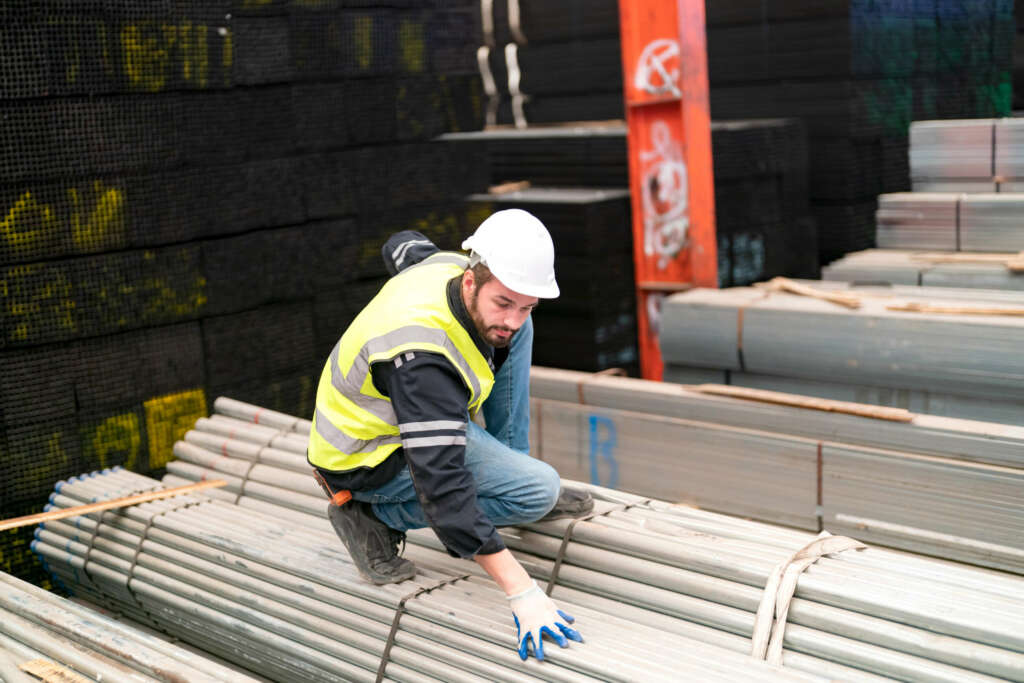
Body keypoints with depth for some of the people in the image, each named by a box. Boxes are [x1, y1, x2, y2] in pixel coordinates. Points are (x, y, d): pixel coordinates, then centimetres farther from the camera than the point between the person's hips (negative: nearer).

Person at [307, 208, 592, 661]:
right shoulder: (423, 358, -39)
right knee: (539, 490, -20)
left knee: (518, 340, 4)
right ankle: (374, 516, -6)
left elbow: (403, 246, 14)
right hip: (371, 459, -9)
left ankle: (511, 469, 8)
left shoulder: (451, 265, -14)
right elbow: (443, 487, -42)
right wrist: (523, 593, -44)